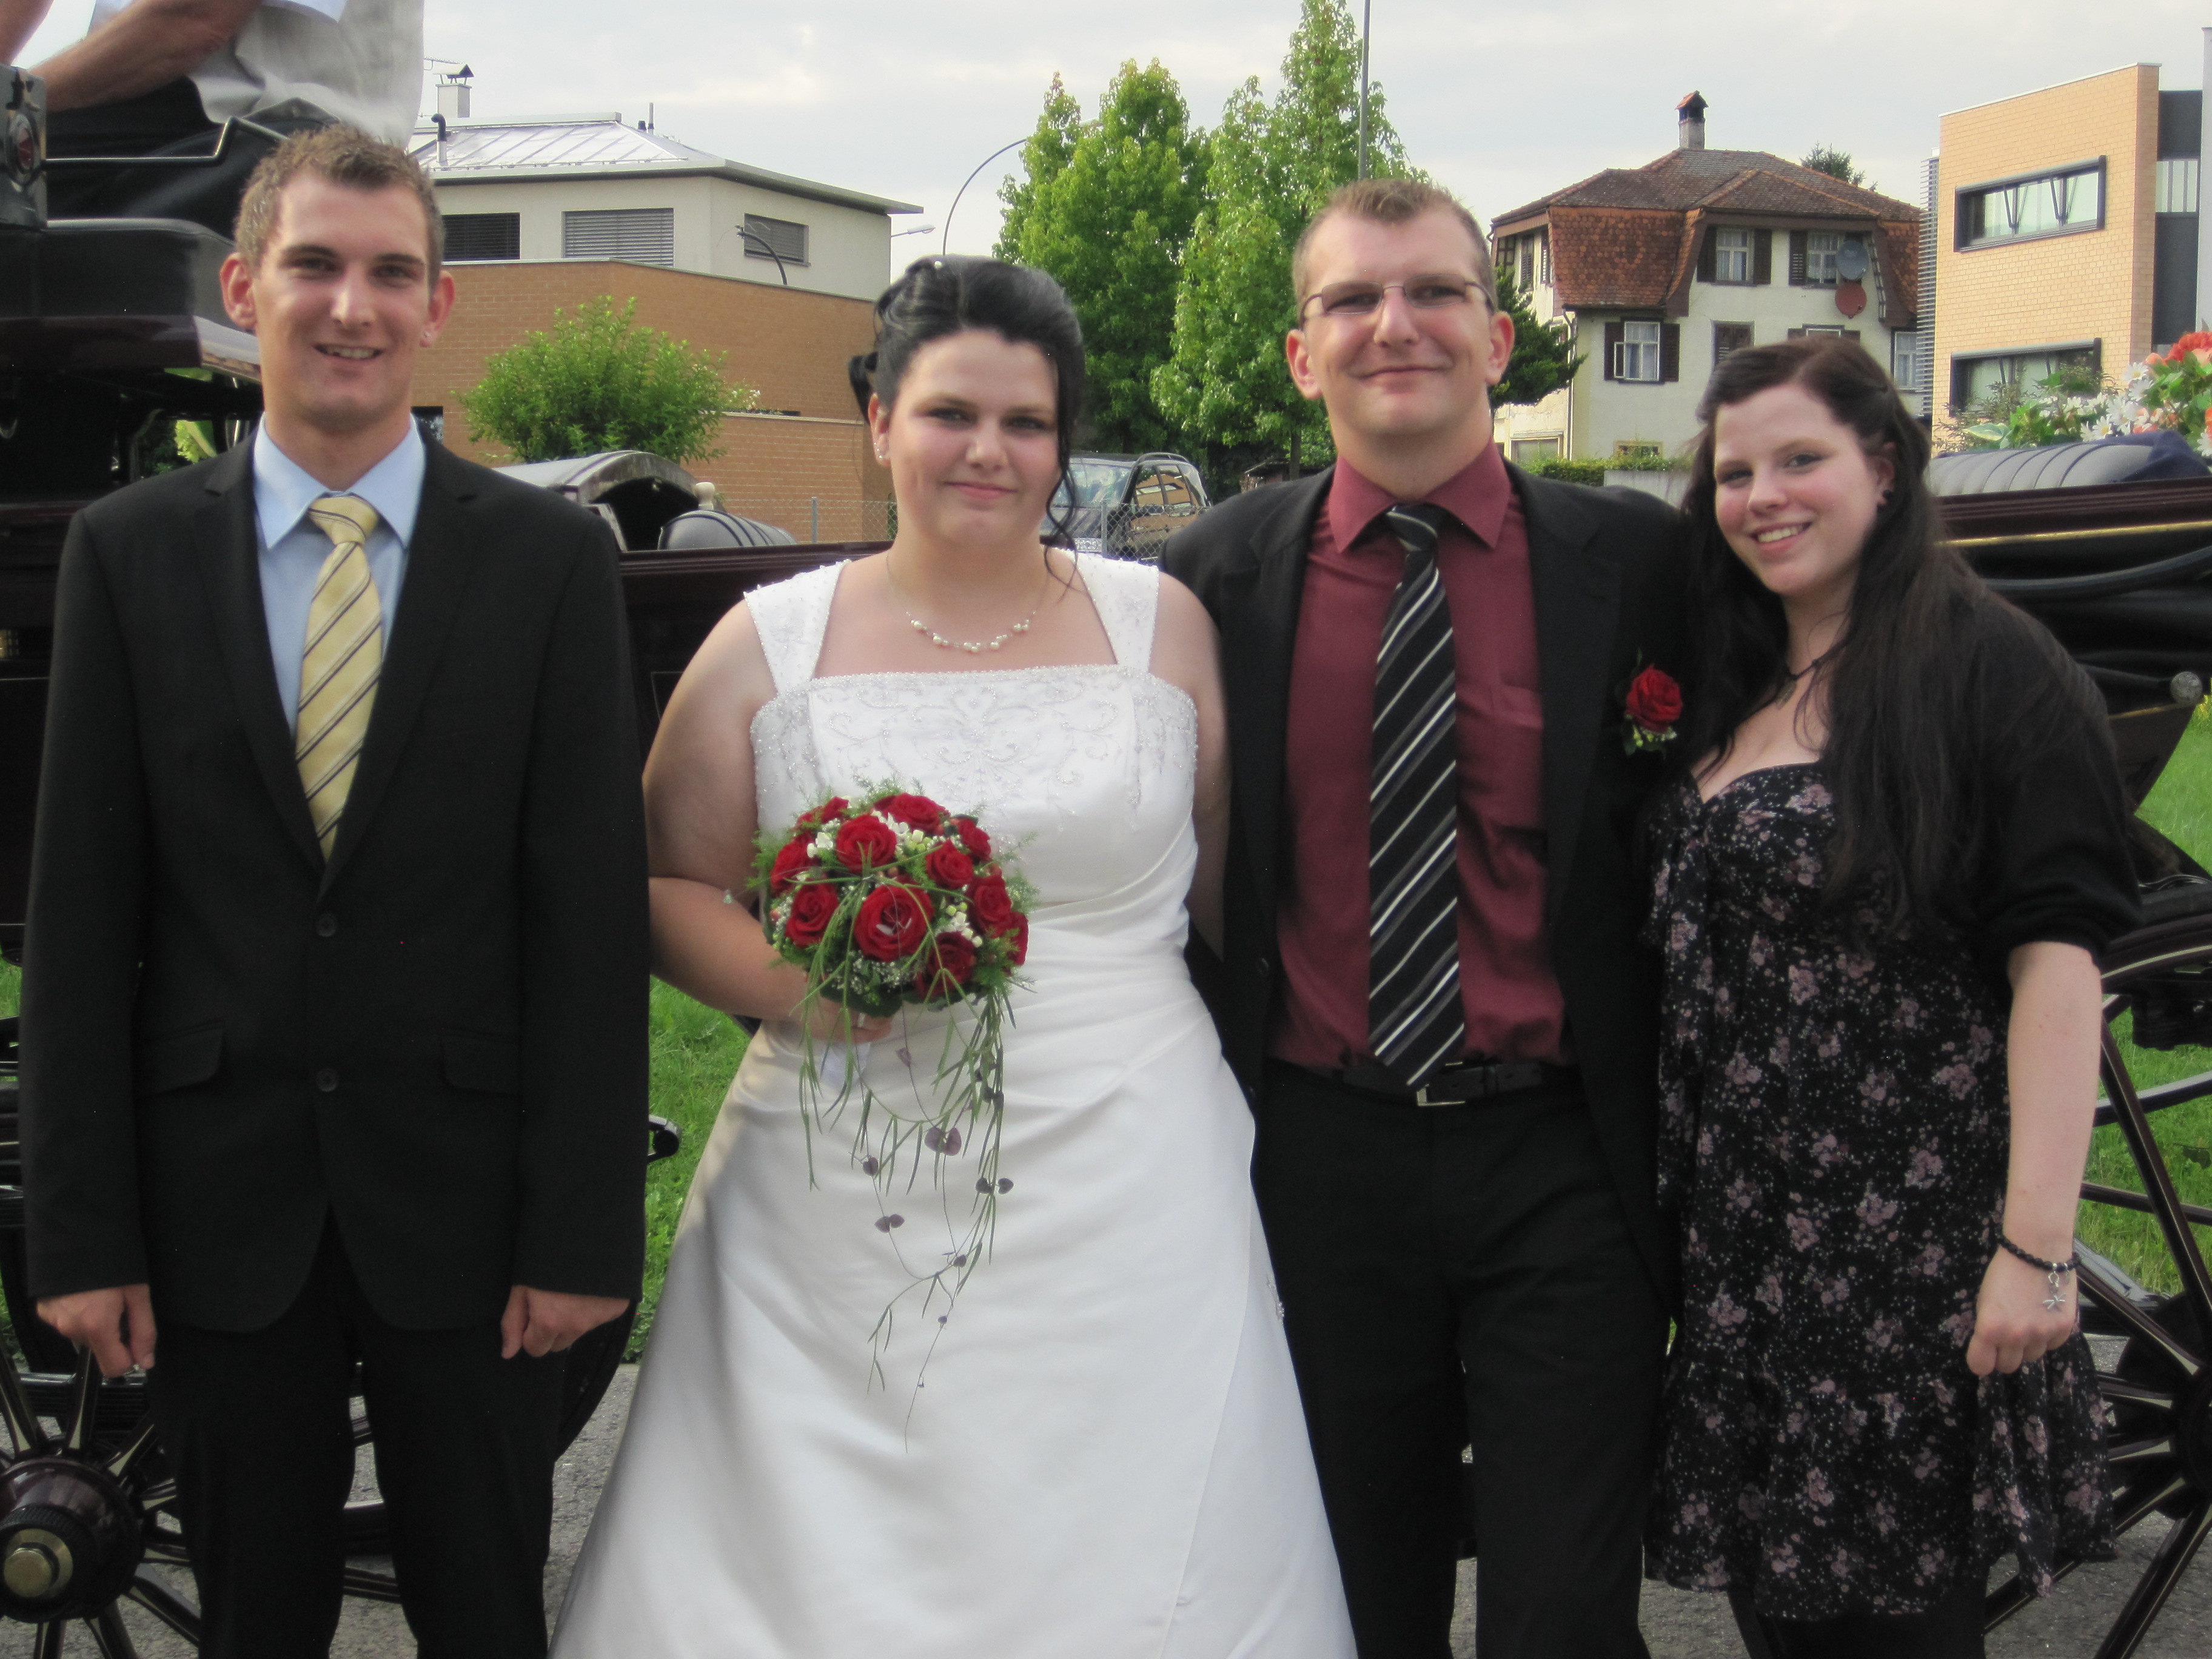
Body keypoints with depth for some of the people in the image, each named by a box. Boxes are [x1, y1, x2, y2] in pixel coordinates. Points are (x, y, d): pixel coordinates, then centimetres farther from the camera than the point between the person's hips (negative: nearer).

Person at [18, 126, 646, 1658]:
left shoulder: (552, 558, -2)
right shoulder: (129, 551, 1)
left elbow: (591, 909, -5)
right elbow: (81, 909, 0)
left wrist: (585, 1228, -8)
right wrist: (81, 1228, -3)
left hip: (462, 1198, -1)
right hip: (218, 1201, 1)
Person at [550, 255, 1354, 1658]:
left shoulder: (1163, 625, 7)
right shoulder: (772, 644, 5)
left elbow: (1234, 890, 11)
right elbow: (671, 886, 8)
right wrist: (793, 983, -11)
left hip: (1123, 1198, 0)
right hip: (839, 1213, 0)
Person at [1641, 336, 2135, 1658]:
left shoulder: (1992, 669, -9)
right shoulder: (1727, 693, 12)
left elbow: (2057, 962, -15)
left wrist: (2038, 1241, -20)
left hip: (1918, 1246, -6)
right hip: (1739, 1243, 6)